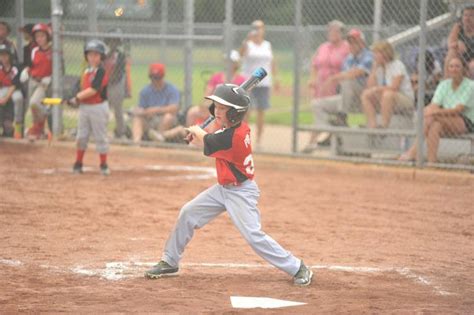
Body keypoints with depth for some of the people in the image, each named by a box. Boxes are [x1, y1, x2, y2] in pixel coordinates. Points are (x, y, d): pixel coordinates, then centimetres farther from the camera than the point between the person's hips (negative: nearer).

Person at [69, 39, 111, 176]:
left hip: (98, 107, -7)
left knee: (100, 137, 2)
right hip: (84, 107, 7)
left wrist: (77, 98, -19)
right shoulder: (87, 71, 10)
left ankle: (103, 165, 11)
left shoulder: (101, 72, -15)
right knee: (81, 136, 12)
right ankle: (78, 164, 22)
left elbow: (93, 90, -22)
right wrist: (77, 99, -3)